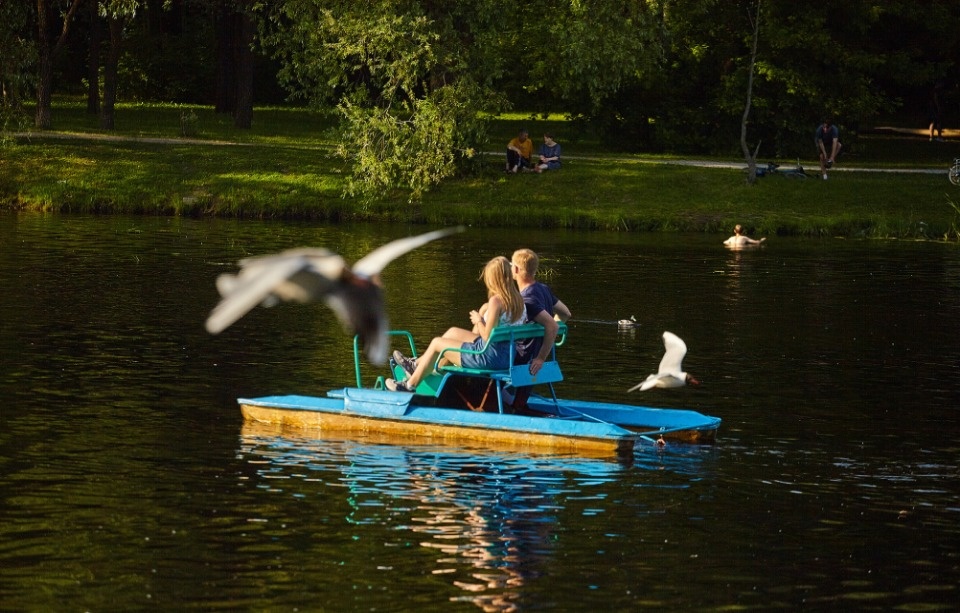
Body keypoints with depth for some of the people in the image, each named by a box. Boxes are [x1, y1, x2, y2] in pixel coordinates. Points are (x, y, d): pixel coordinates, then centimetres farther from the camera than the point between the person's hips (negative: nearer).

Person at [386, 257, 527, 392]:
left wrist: (478, 321, -5)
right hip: (507, 355, 9)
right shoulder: (518, 299, 2)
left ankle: (410, 385, 27)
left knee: (436, 343, 11)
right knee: (453, 332, 27)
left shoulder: (496, 301, -23)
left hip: (489, 357, -9)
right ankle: (417, 365, 43)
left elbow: (487, 336, -22)